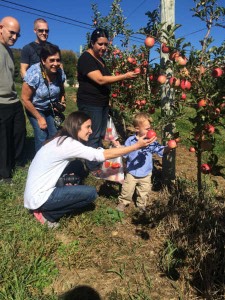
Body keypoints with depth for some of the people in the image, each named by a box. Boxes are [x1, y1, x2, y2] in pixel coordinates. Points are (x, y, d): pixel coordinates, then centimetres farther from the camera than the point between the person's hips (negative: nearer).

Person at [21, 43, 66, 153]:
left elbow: (62, 91, 6)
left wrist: (62, 102, -13)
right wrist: (39, 118, -16)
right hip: (35, 109, -4)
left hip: (51, 109, 4)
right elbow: (25, 99, -22)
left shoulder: (60, 72, -16)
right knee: (42, 137, -13)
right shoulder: (34, 74, -29)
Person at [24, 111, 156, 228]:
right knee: (91, 192, -11)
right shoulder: (68, 144, -22)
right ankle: (47, 214, 1)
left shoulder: (62, 140, 6)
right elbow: (104, 155, -22)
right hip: (39, 198, -9)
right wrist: (136, 146, -19)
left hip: (39, 191, 9)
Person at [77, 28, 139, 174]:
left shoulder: (100, 58, 15)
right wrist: (125, 76, -24)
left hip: (103, 103, 9)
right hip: (90, 105, -9)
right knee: (93, 137, -4)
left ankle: (100, 163, 26)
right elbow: (100, 80, -24)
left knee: (100, 136, 14)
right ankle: (94, 169, 7)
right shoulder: (86, 58, -13)